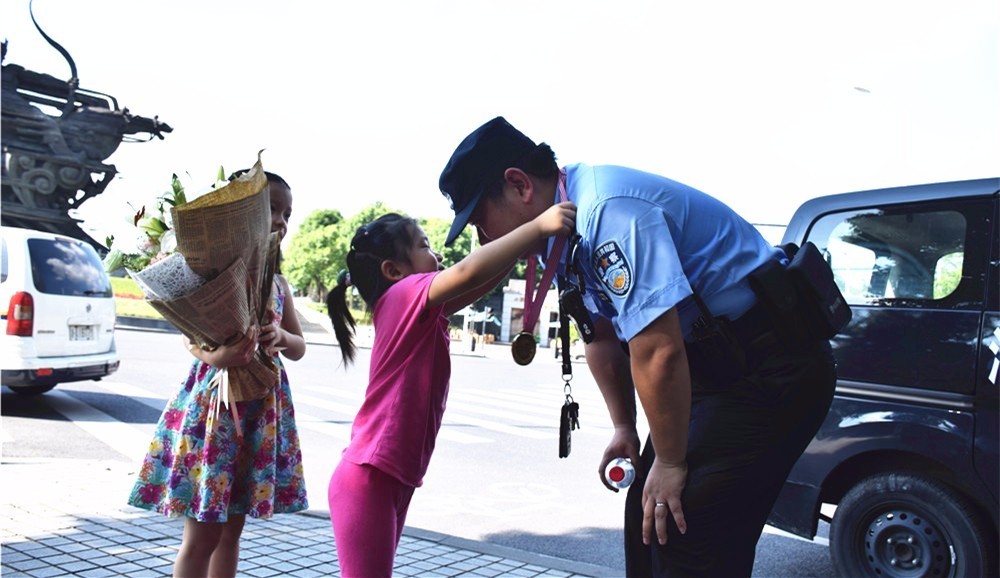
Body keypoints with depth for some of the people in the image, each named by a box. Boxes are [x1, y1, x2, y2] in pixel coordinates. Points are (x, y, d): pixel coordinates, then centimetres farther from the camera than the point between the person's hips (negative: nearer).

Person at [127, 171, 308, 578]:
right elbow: (189, 332, -15)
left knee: (232, 529, 14)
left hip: (264, 407, 6)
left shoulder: (278, 281, 11)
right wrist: (213, 354, -36)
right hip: (215, 397, -6)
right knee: (203, 533, 0)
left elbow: (299, 347, 11)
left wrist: (280, 337, -12)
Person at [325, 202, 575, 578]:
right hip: (367, 479, -10)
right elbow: (468, 271, -29)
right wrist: (537, 227, -25)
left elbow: (478, 284, 13)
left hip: (391, 479, 10)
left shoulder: (420, 309, 13)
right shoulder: (405, 294, -12)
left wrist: (524, 246, 1)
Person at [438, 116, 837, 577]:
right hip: (716, 365, 10)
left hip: (773, 364, -9)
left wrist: (670, 462, -17)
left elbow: (658, 353, -28)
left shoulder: (608, 209, -26)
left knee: (683, 530, -12)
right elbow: (602, 336, 15)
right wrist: (623, 427, 16)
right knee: (648, 515, 12)